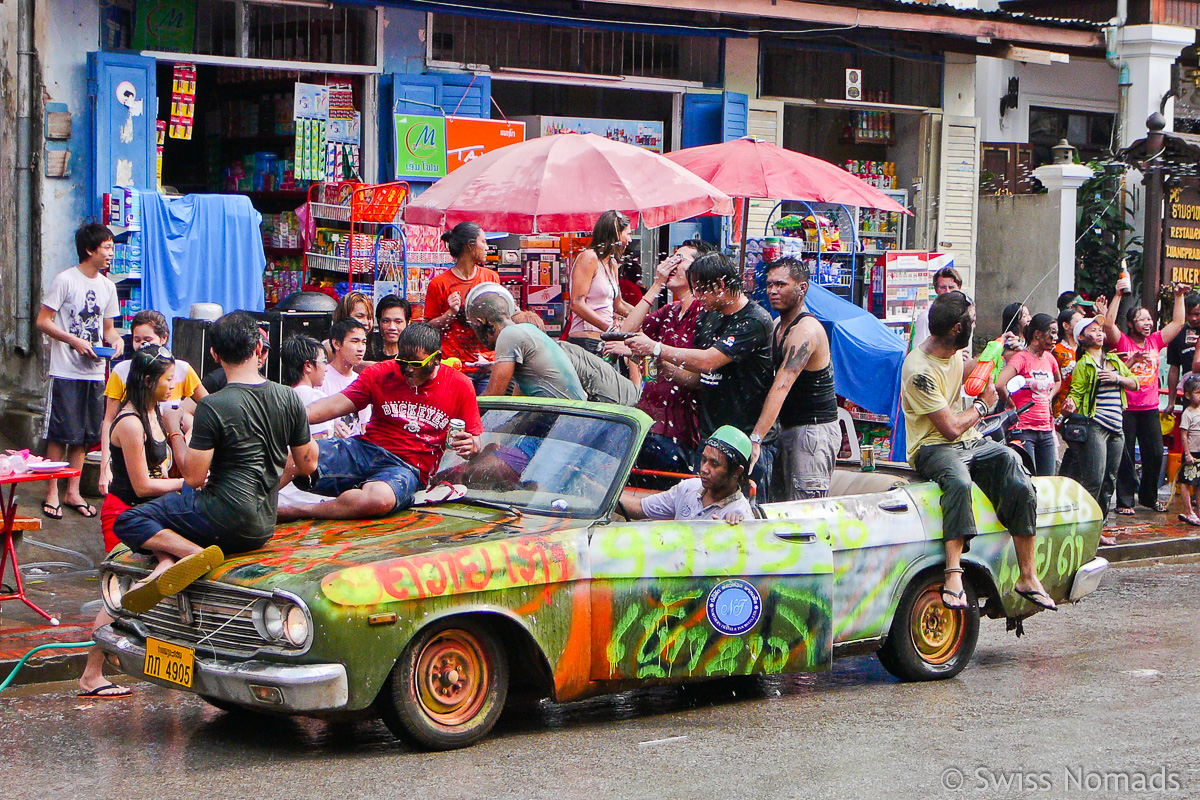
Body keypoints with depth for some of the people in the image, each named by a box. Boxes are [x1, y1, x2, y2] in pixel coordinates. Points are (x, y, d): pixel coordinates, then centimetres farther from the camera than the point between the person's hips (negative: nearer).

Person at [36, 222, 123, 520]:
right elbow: (43, 321, -9)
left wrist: (115, 339, -2)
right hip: (66, 371, -6)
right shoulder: (65, 280, -8)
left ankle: (72, 492, 17)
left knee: (84, 435, 9)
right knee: (59, 433, -3)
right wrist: (75, 341, -16)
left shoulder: (107, 286, 12)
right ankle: (52, 492, 5)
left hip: (95, 371, 6)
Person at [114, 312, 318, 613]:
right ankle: (167, 565, -5)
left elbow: (193, 477, -13)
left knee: (126, 523, 5)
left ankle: (197, 553, -17)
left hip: (226, 518, -7)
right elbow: (307, 465, 9)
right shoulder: (290, 399, 2)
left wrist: (175, 433, 2)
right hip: (264, 527, 7)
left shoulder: (212, 407, -16)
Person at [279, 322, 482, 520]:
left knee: (380, 499, -41)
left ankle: (293, 511, -34)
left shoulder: (460, 386, 7)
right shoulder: (381, 373, 10)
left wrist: (470, 446, -14)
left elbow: (475, 441, 12)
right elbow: (336, 404, 0)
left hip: (408, 467, -3)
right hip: (364, 450, 3)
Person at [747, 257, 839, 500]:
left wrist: (756, 439, -38)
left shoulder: (806, 330, -19)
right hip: (788, 429, 10)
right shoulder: (776, 325, 13)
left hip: (814, 431, -10)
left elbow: (782, 386, -30)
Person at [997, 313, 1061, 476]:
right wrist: (1012, 406, -12)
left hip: (1046, 430, 8)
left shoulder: (1049, 358, 13)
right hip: (1024, 430, -8)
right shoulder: (1021, 358, -11)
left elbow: (1058, 380, 36)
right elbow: (999, 385, -26)